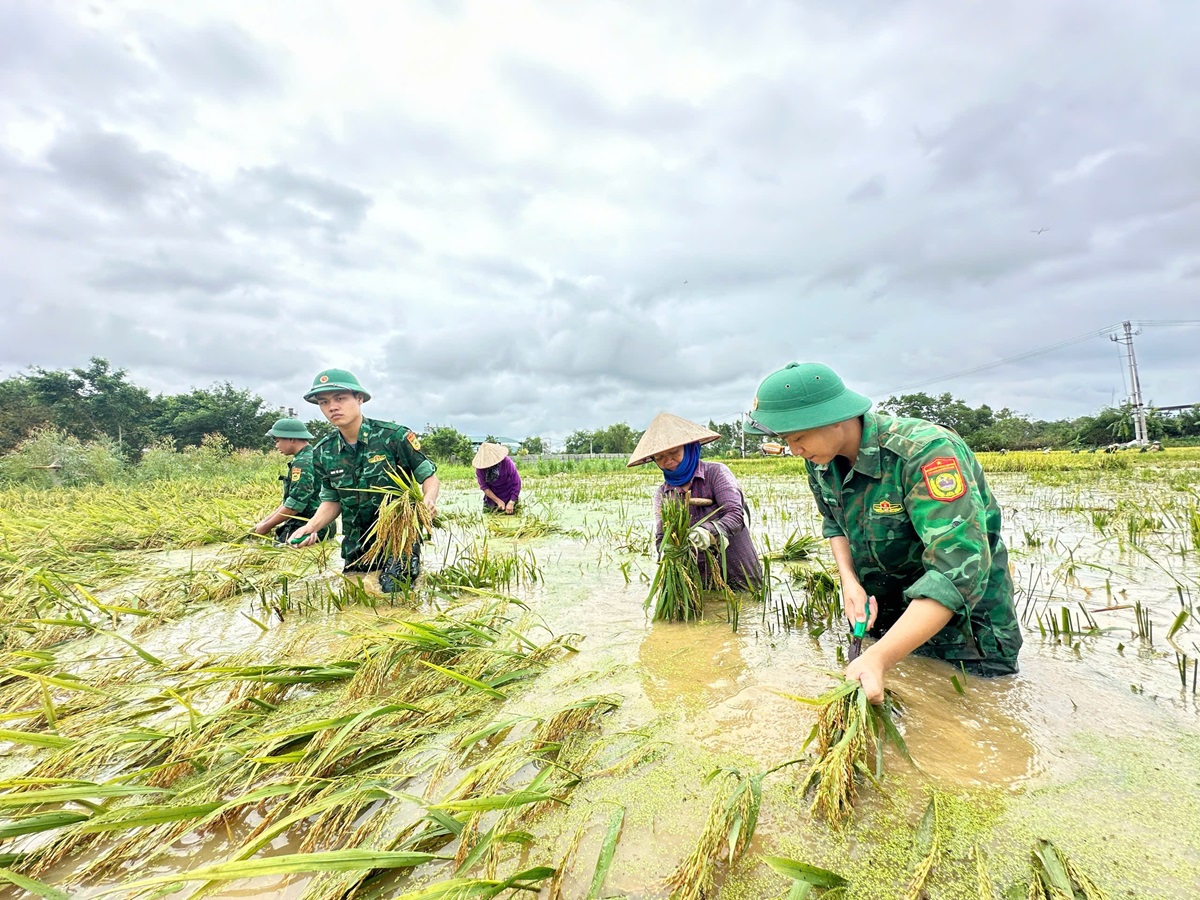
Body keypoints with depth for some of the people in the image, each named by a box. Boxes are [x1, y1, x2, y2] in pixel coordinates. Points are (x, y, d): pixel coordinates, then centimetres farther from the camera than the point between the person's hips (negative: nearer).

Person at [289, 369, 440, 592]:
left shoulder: (394, 436, -14)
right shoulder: (323, 453, 0)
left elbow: (429, 478, -8)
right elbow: (332, 501, 11)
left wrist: (429, 500, -29)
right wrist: (311, 527, -7)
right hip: (356, 547, 5)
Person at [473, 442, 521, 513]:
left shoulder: (506, 462, -24)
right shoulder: (480, 468, -18)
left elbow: (516, 483, -20)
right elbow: (484, 486, -12)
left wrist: (511, 503, -22)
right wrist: (498, 501, -18)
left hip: (508, 497, -2)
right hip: (491, 498, 2)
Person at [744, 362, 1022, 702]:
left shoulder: (926, 452, -34)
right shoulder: (821, 460, -11)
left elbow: (959, 571, -40)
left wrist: (879, 658, -44)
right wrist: (849, 581, -14)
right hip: (879, 612, 6)